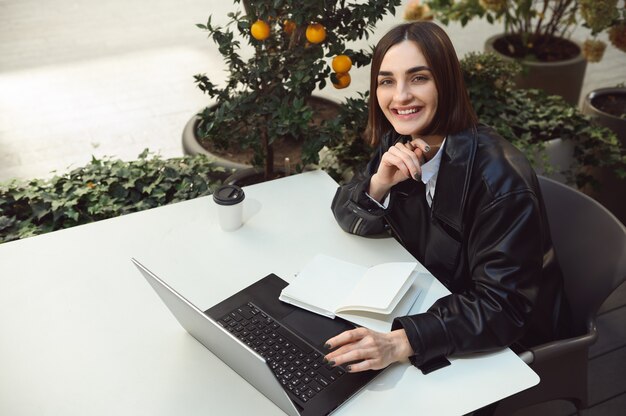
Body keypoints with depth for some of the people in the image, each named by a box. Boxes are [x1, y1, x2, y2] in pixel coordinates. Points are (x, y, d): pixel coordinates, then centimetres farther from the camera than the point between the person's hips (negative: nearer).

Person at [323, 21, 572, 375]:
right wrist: (380, 182, -25)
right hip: (438, 303, 5)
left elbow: (504, 308, -30)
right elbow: (349, 217, -3)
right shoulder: (400, 145, -9)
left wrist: (401, 342, -43)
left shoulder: (498, 176, -29)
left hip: (511, 340, -5)